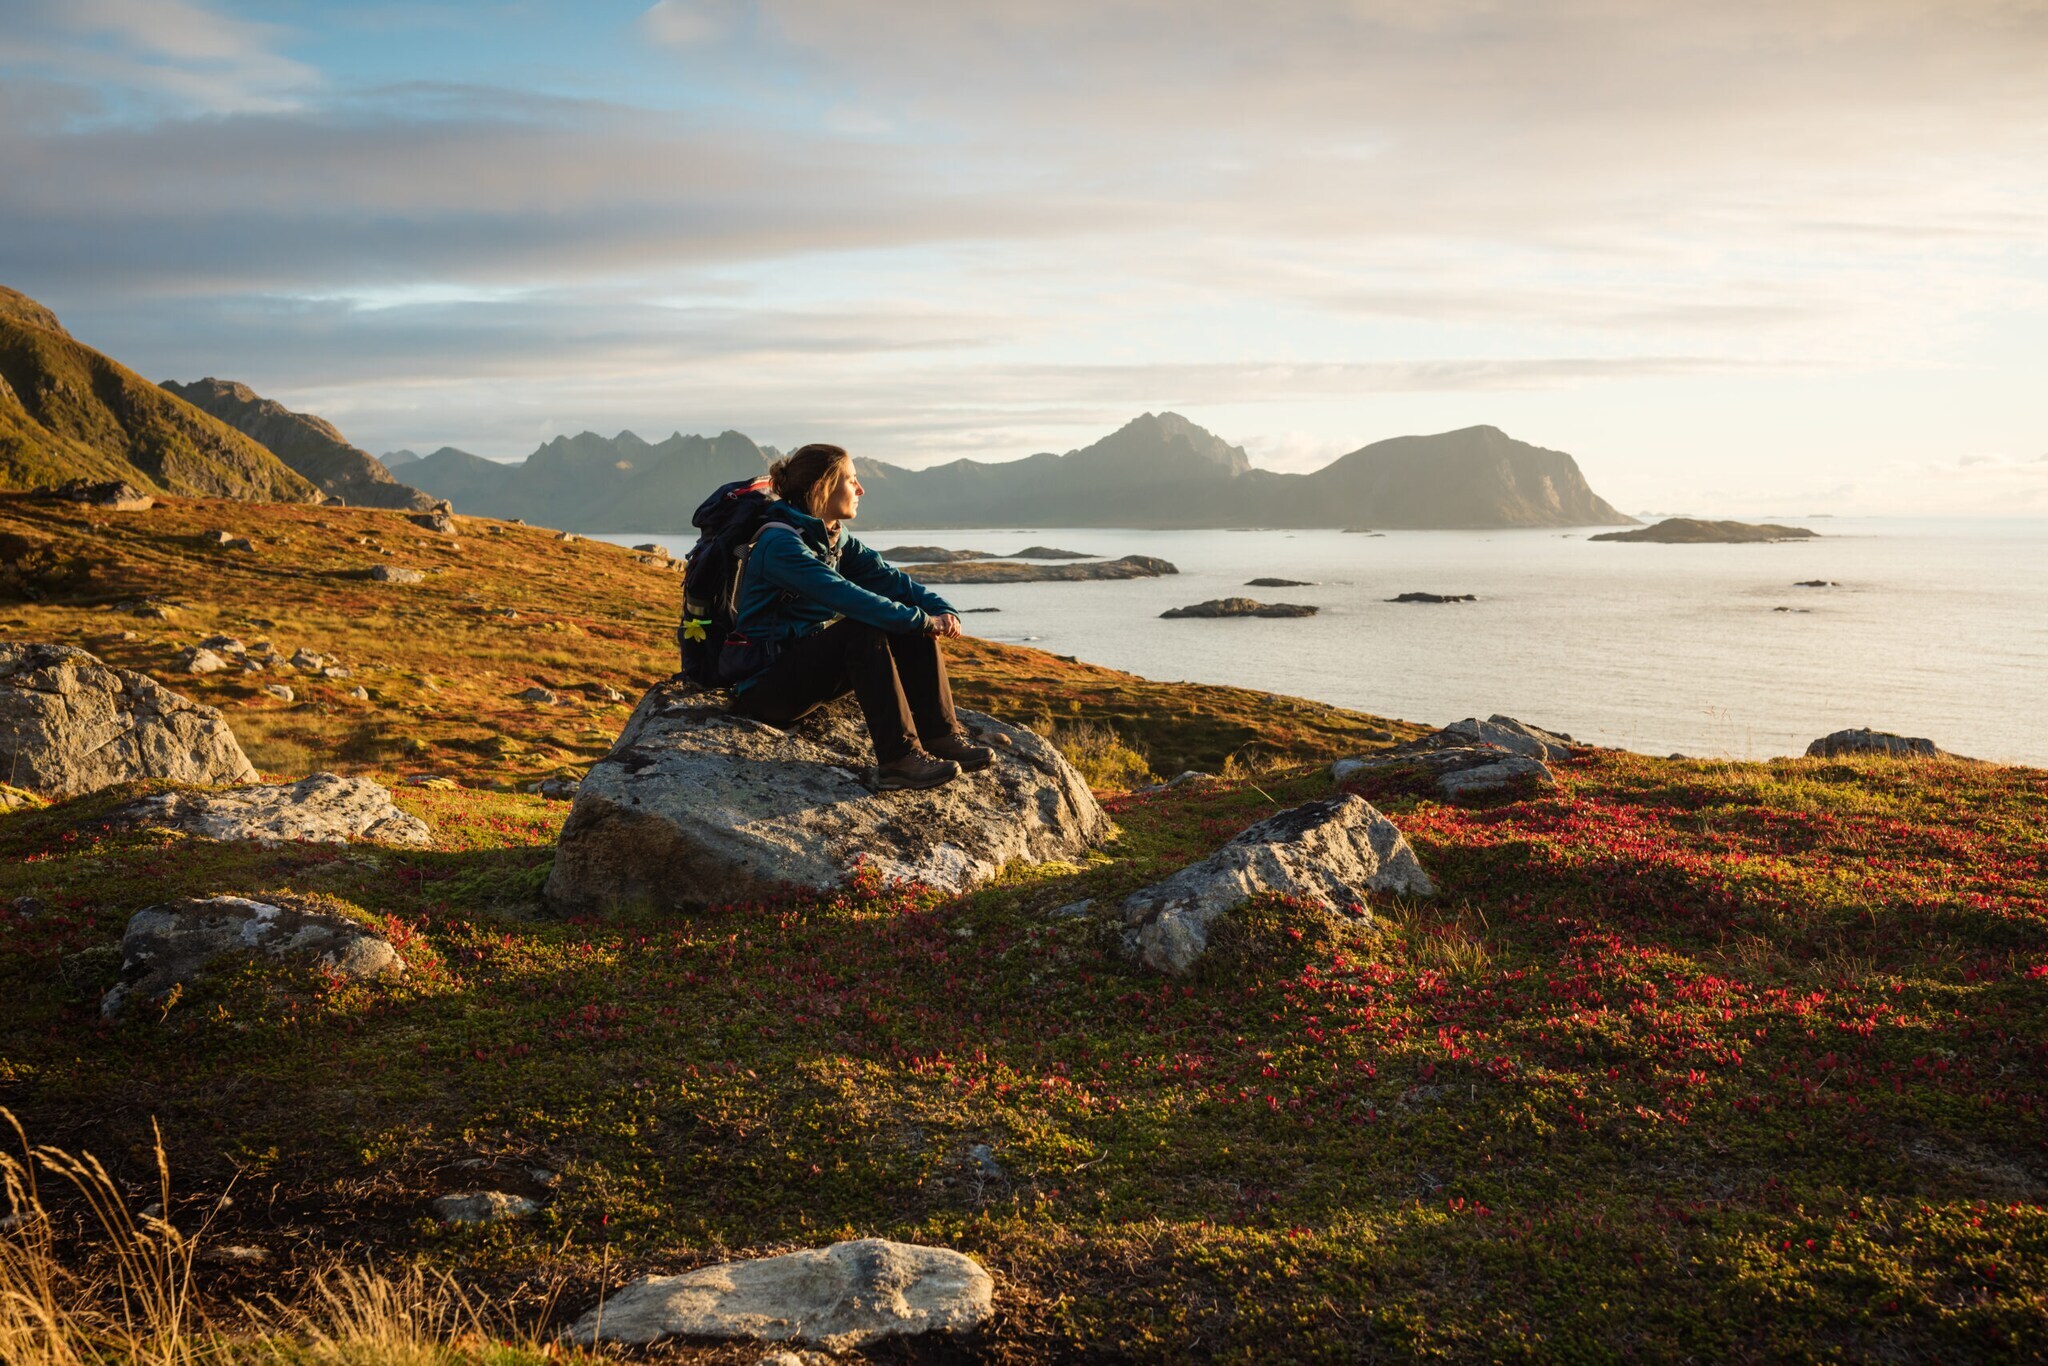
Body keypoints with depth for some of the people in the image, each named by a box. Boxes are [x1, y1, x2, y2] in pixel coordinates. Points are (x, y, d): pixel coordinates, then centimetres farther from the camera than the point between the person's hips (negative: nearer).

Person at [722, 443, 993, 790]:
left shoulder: (836, 539, 10)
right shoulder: (780, 543, -20)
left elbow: (886, 577, 0)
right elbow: (845, 596, -30)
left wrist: (942, 610, -18)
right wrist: (922, 620, -30)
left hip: (813, 664, 9)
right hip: (765, 685, -9)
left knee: (913, 628, -6)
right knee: (863, 630, -32)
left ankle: (941, 736, -10)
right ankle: (898, 758, -34)